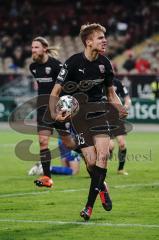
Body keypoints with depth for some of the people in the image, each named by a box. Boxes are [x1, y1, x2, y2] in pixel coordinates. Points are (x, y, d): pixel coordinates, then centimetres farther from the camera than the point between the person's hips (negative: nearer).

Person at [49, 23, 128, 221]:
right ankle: (101, 187, 25)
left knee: (103, 154, -17)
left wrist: (119, 108, -4)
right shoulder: (73, 63, -13)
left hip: (98, 112, 4)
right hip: (78, 116, -4)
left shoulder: (104, 63, 2)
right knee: (91, 161, -11)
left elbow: (110, 93, 16)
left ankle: (89, 206, -13)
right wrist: (54, 114, -28)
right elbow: (55, 93, -10)